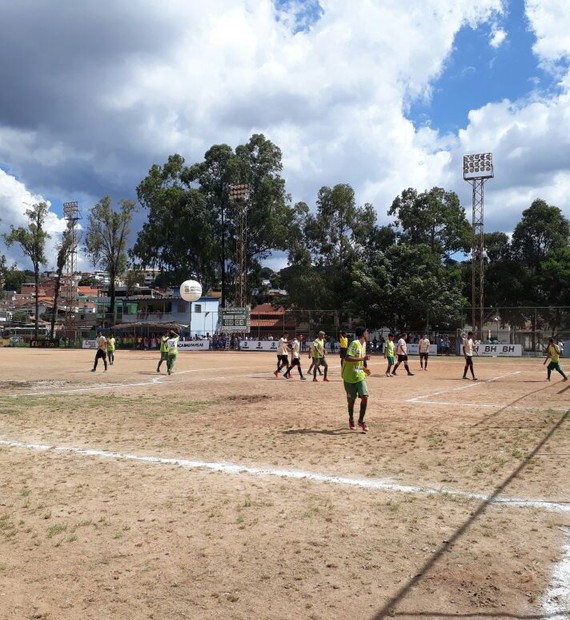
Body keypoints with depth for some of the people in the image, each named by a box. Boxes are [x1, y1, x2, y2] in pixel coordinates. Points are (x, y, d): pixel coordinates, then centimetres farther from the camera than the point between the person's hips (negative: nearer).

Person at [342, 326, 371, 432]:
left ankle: (361, 420, 5)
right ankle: (351, 419, 30)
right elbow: (347, 358, -27)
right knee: (351, 400, 7)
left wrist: (363, 368, 14)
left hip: (360, 376, 6)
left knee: (365, 397, -10)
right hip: (349, 377, -6)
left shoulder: (363, 344, 9)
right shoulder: (354, 343, -16)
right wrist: (362, 358, -28)